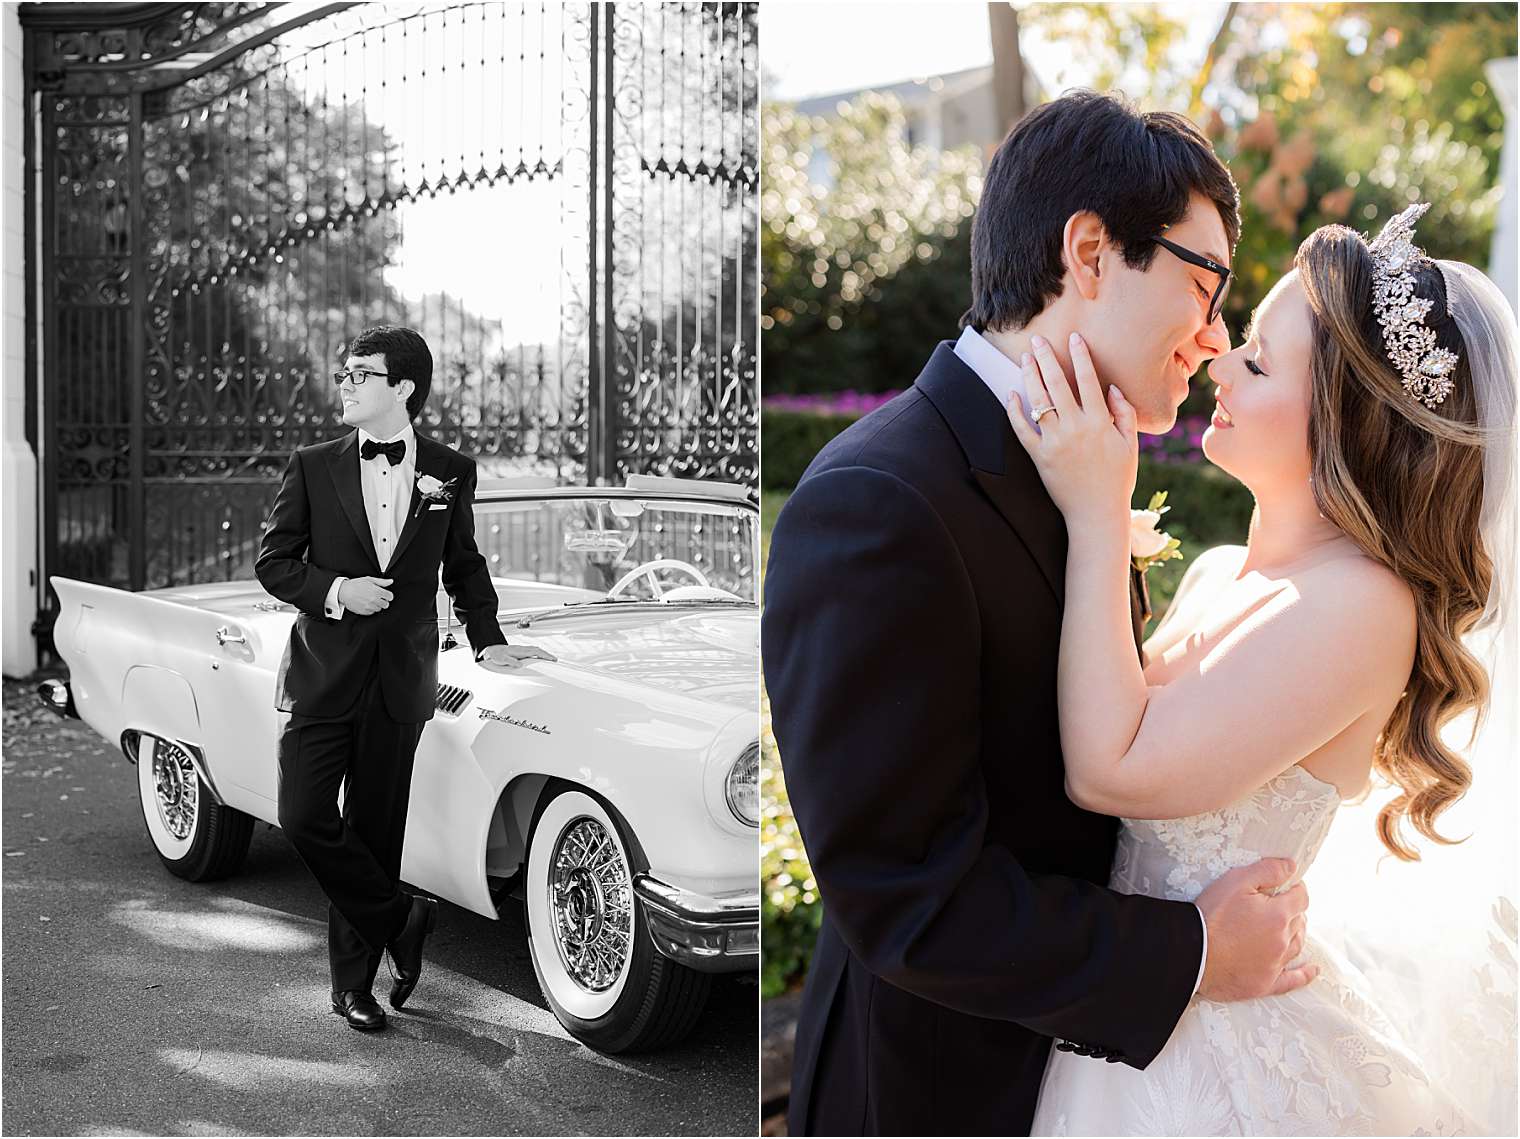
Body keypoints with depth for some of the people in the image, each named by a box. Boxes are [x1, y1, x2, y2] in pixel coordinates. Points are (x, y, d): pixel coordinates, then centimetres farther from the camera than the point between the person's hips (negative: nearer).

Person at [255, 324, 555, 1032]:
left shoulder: (451, 472, 5)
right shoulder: (313, 467, 3)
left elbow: (464, 568, 16)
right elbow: (272, 563, 4)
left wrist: (488, 643, 6)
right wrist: (334, 590, -13)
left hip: (401, 679, 0)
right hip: (324, 673, 0)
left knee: (374, 832, 5)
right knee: (304, 818, -10)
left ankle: (353, 984, 19)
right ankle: (401, 924, 10)